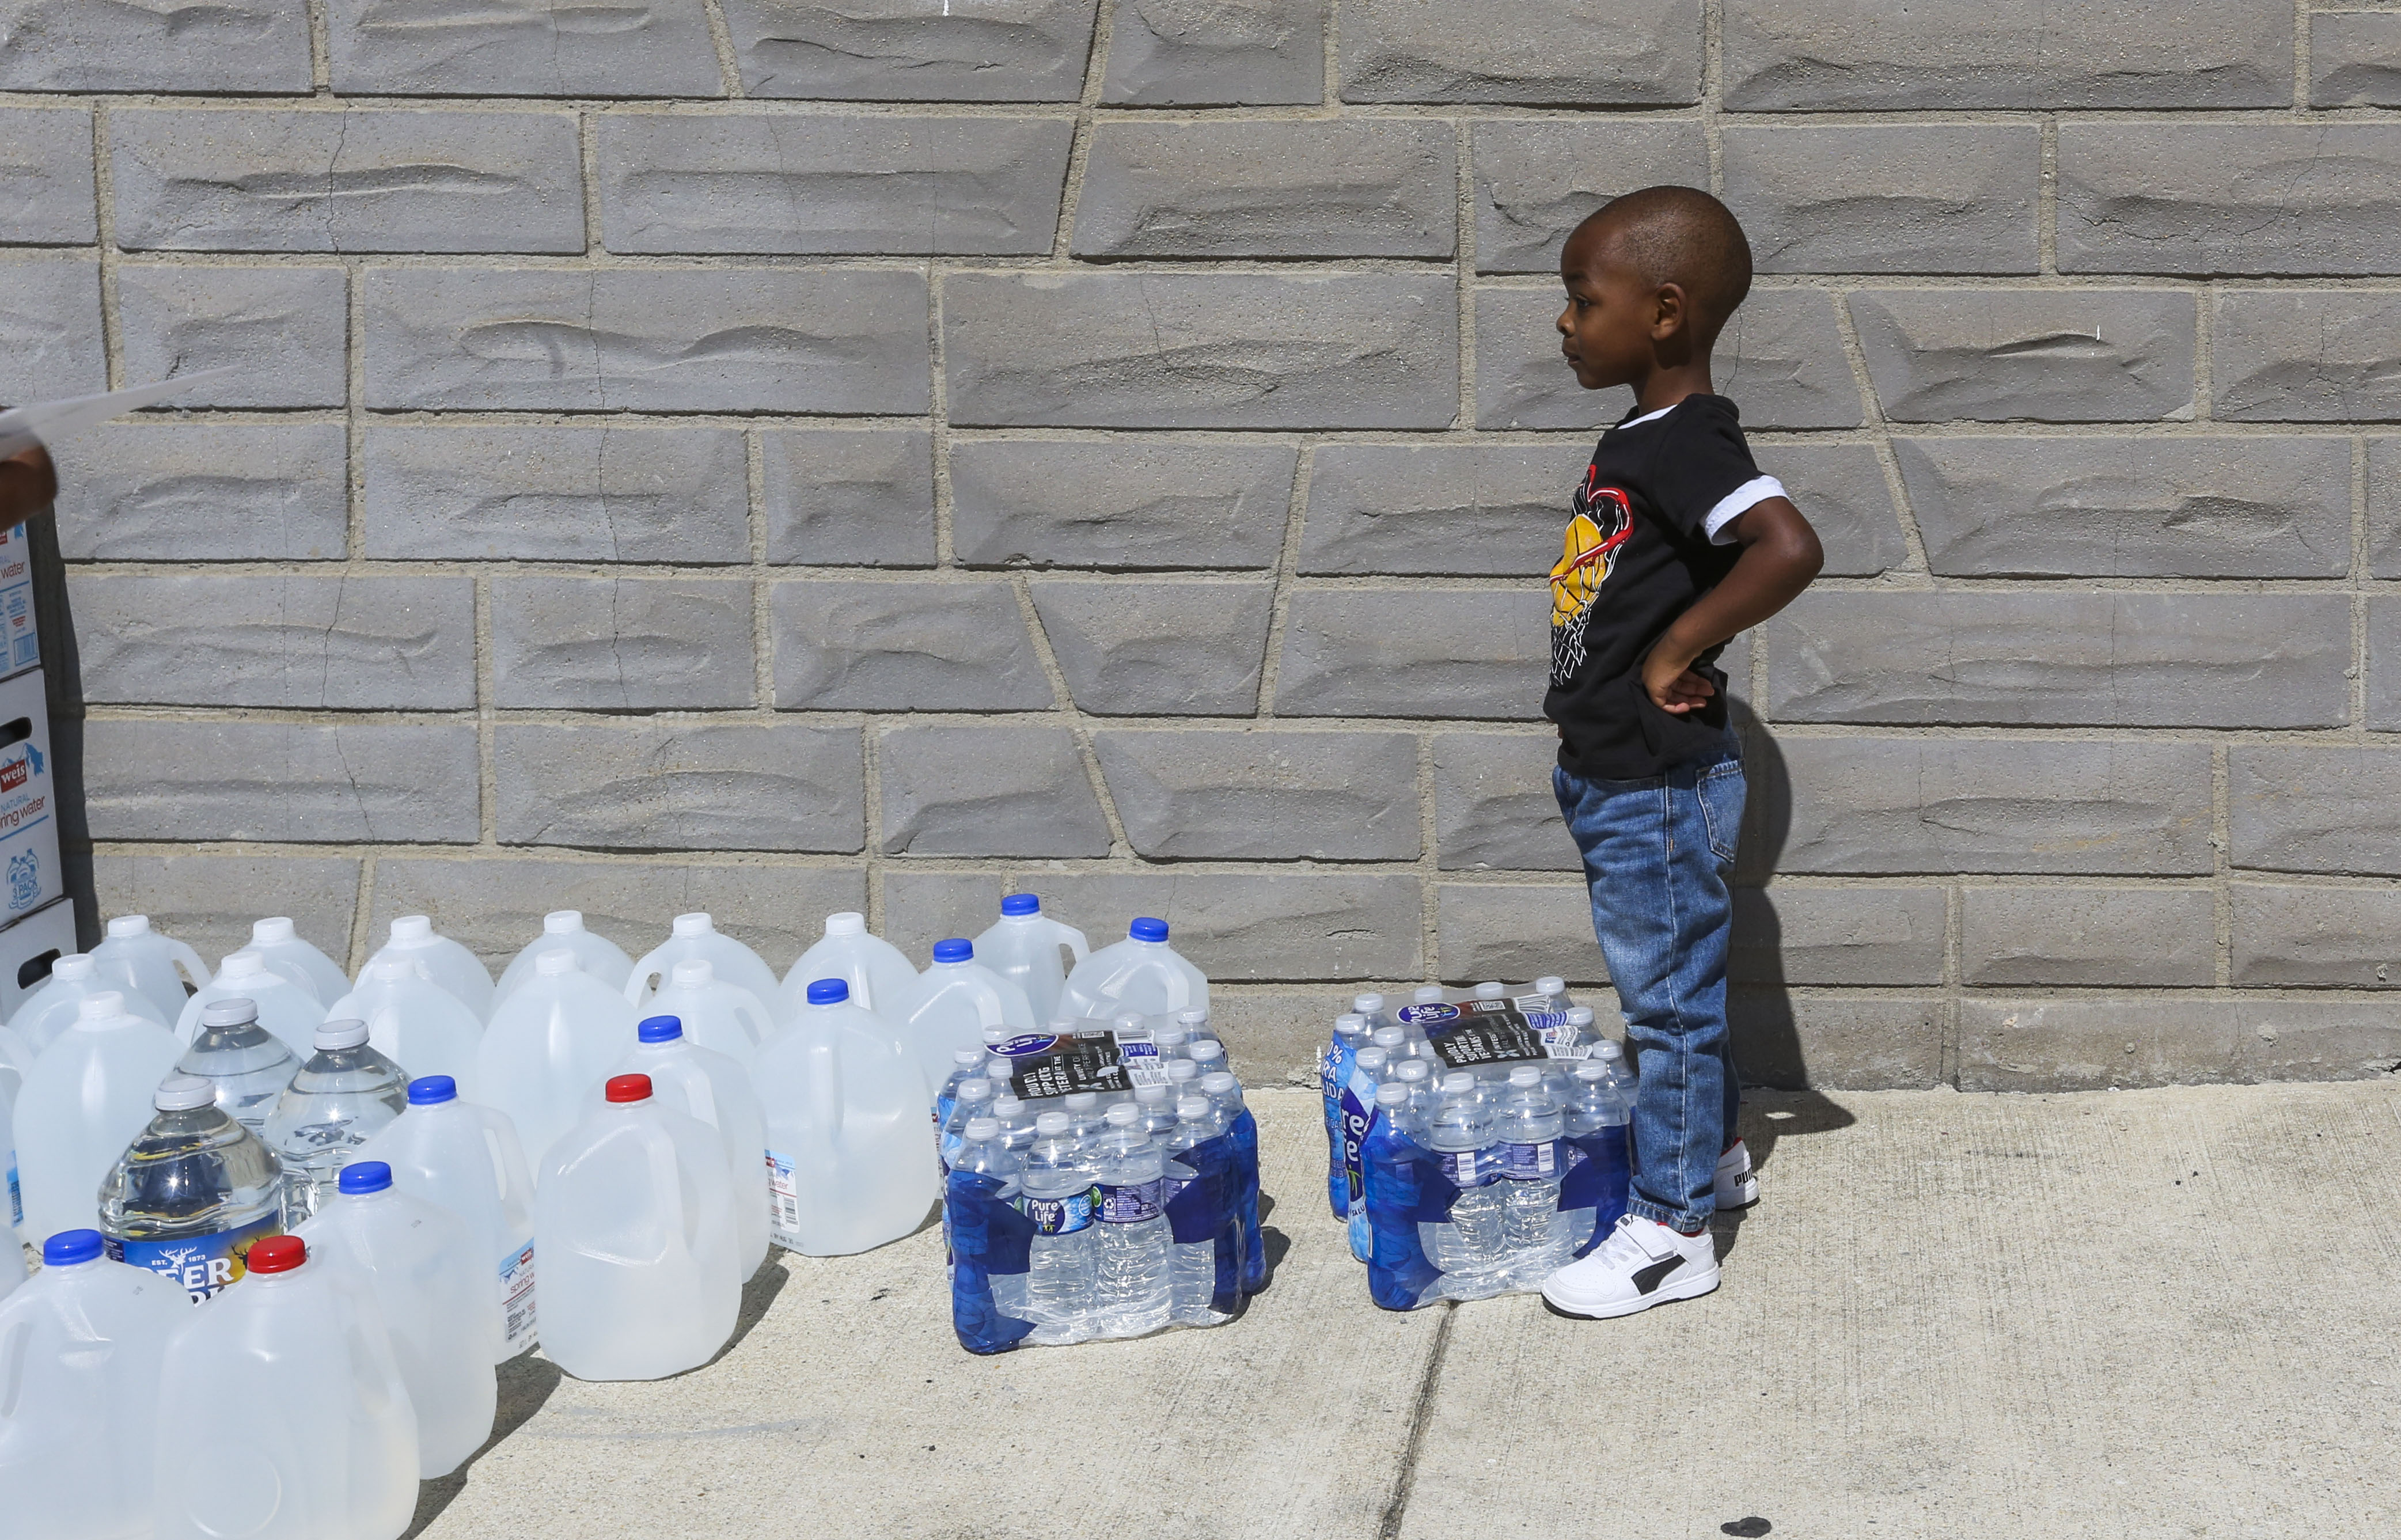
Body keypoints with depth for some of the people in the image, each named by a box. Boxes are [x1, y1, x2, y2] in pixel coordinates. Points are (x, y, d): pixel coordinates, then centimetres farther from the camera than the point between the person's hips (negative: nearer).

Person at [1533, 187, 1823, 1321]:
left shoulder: (1686, 445, -23)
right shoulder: (1639, 441, 7)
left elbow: (1789, 548, -39)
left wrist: (1676, 651, -30)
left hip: (1660, 789, -10)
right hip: (1616, 778, 10)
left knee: (1671, 995, 2)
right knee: (1666, 985, 23)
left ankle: (1673, 1229, 13)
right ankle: (1712, 1154, 40)